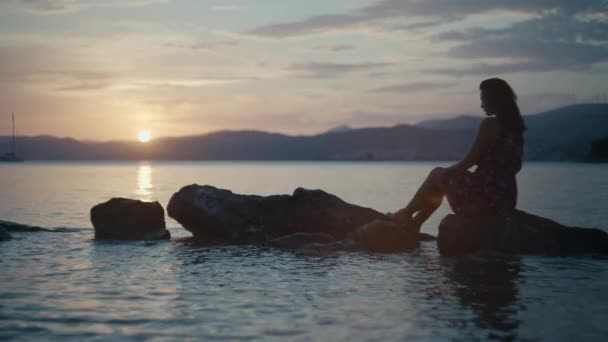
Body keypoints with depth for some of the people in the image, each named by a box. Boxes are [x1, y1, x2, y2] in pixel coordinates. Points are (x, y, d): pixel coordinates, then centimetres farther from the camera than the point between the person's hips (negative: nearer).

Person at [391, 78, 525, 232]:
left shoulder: (490, 124, -13)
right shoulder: (514, 126, 12)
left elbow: (469, 161, -12)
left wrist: (448, 171, 9)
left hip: (487, 198, -9)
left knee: (437, 175, 12)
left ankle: (406, 214, 25)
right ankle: (414, 224, 33)